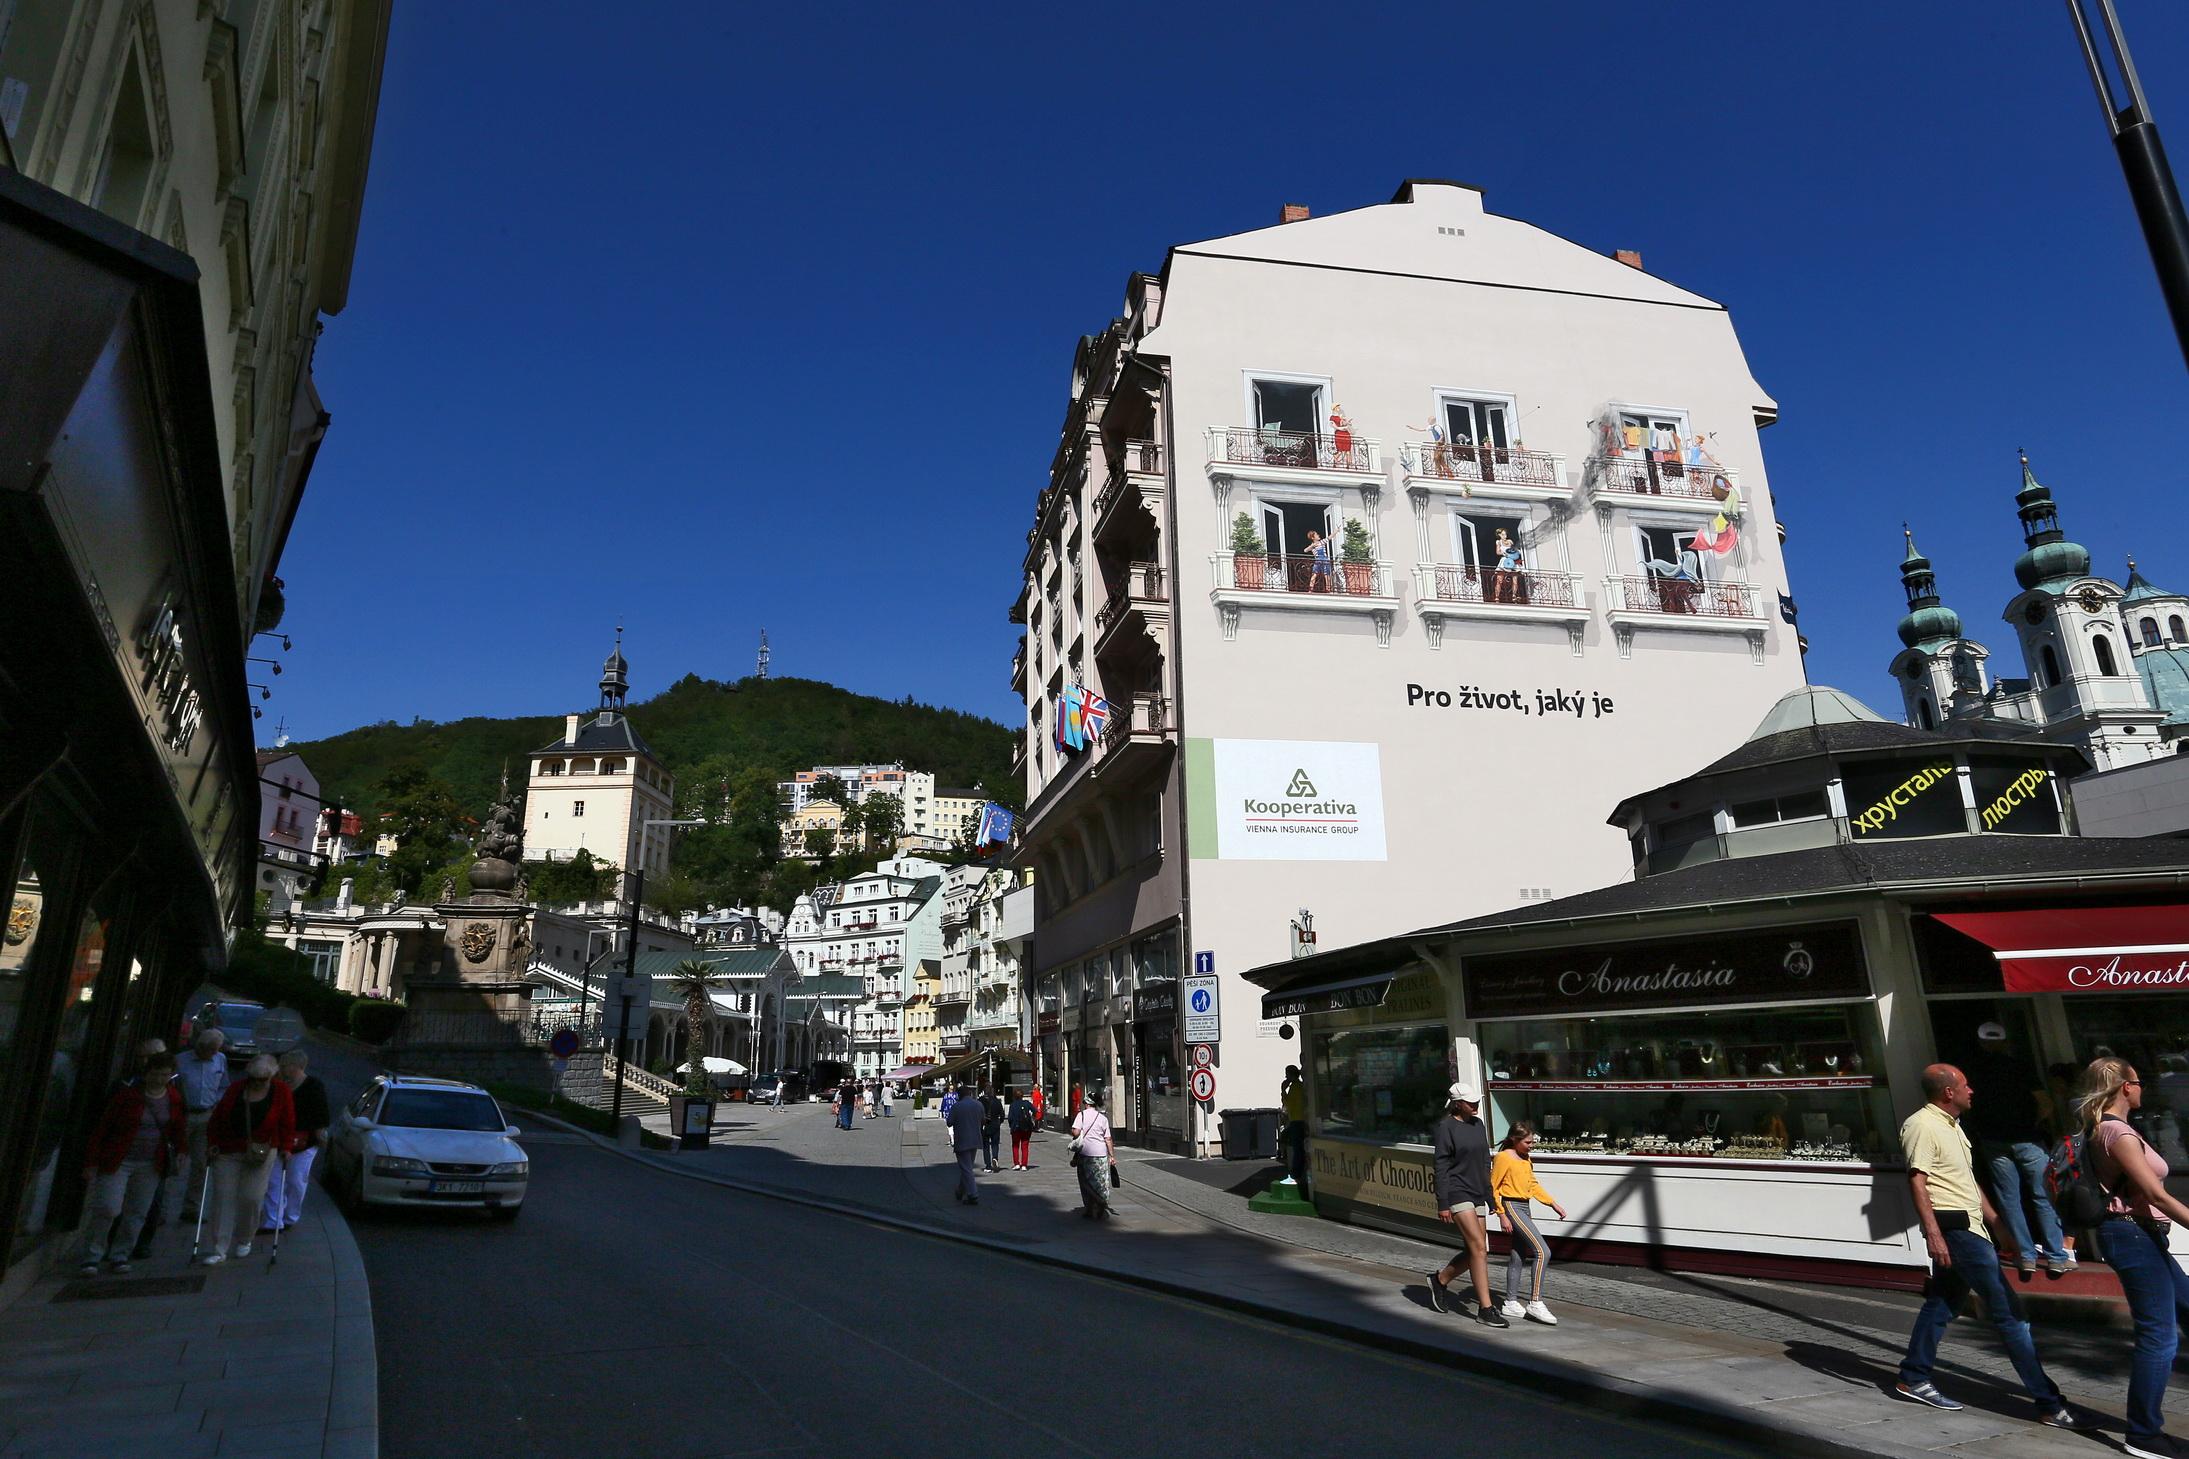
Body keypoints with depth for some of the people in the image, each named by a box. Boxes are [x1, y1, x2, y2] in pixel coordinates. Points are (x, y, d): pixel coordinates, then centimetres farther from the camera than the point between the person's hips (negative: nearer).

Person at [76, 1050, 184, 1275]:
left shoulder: (175, 1098, 2)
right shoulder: (127, 1094, -10)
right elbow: (103, 1128, -6)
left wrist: (179, 1150, 9)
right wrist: (91, 1162, -6)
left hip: (151, 1166, 3)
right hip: (117, 1161, -3)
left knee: (137, 1213, 6)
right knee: (108, 1208, -10)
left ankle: (121, 1255, 20)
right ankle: (90, 1257, 7)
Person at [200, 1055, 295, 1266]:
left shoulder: (281, 1092, -4)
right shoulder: (236, 1088, 0)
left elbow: (288, 1123, 0)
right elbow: (217, 1117, 7)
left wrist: (285, 1147, -5)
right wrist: (212, 1143, 1)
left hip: (261, 1154, -1)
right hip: (228, 1153, 2)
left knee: (251, 1198, 0)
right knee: (223, 1197, -2)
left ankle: (244, 1241, 24)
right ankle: (219, 1250, 4)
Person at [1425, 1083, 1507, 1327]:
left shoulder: (1478, 1124, 12)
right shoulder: (1446, 1127, -10)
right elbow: (1441, 1167, -11)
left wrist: (1489, 1195, 17)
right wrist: (1442, 1204, -14)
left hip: (1477, 1194, 7)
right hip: (1457, 1194, -7)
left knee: (1473, 1250, 7)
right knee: (1479, 1248, -11)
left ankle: (1439, 1279, 29)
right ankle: (1485, 1309, -5)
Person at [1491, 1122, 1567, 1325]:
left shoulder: (1526, 1159, 14)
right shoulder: (1503, 1158, -13)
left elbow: (1533, 1184, 22)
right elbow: (1492, 1188, -12)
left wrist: (1554, 1203, 14)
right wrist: (1502, 1215, -14)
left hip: (1524, 1208, 9)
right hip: (1512, 1206, -9)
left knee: (1518, 1256, 12)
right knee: (1542, 1251, -14)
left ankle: (1511, 1303, 20)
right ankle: (1535, 1303, -10)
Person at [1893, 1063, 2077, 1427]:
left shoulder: (1951, 1125, 18)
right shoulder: (1922, 1125, -15)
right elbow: (1917, 1181, -21)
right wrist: (1933, 1234, -26)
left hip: (1971, 1226, 10)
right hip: (1955, 1227, -10)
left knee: (1940, 1303, 12)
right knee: (2008, 1311, -6)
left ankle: (1913, 1380, 18)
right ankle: (2048, 1403, 0)